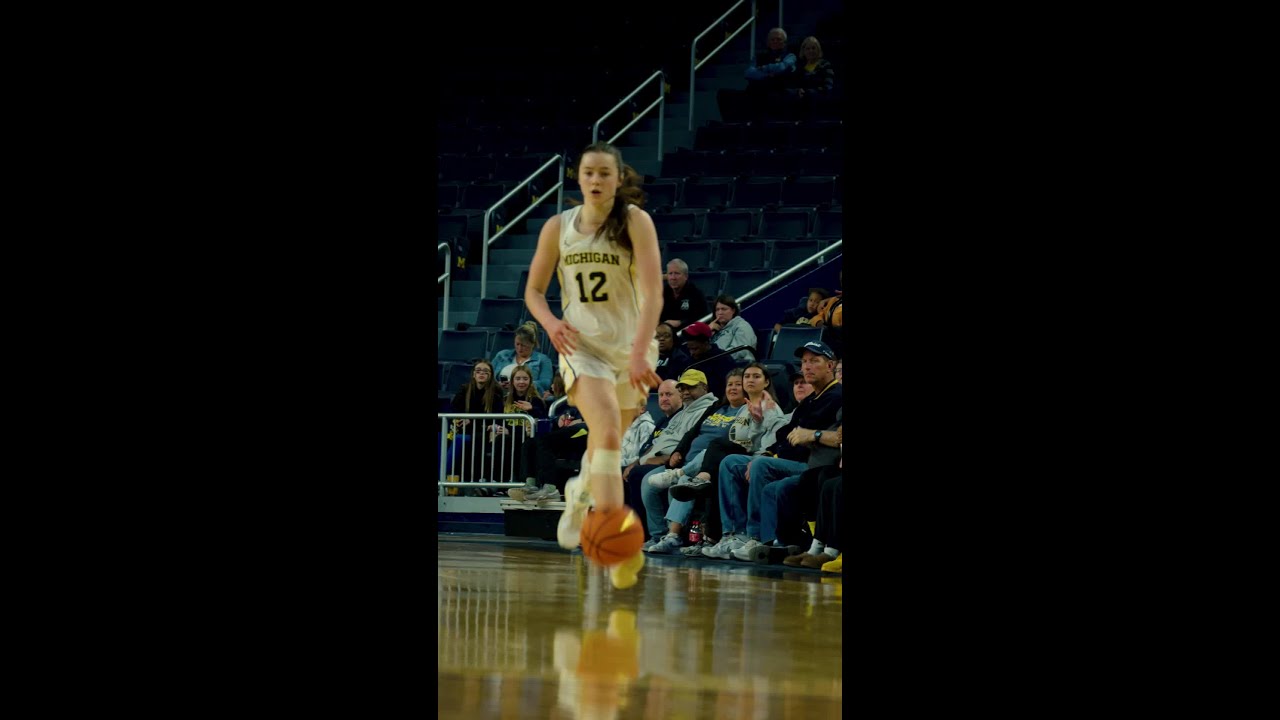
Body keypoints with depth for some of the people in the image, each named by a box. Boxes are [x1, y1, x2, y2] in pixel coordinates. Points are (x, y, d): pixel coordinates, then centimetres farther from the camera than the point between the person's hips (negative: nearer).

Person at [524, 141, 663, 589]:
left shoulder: (635, 221, -8)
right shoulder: (558, 228, 1)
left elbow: (652, 292, -18)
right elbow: (533, 290, 10)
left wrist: (640, 352, -30)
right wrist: (550, 323, -12)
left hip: (631, 345, 0)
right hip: (581, 344, 0)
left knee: (605, 442, 13)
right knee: (607, 430, -24)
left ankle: (580, 494, 49)